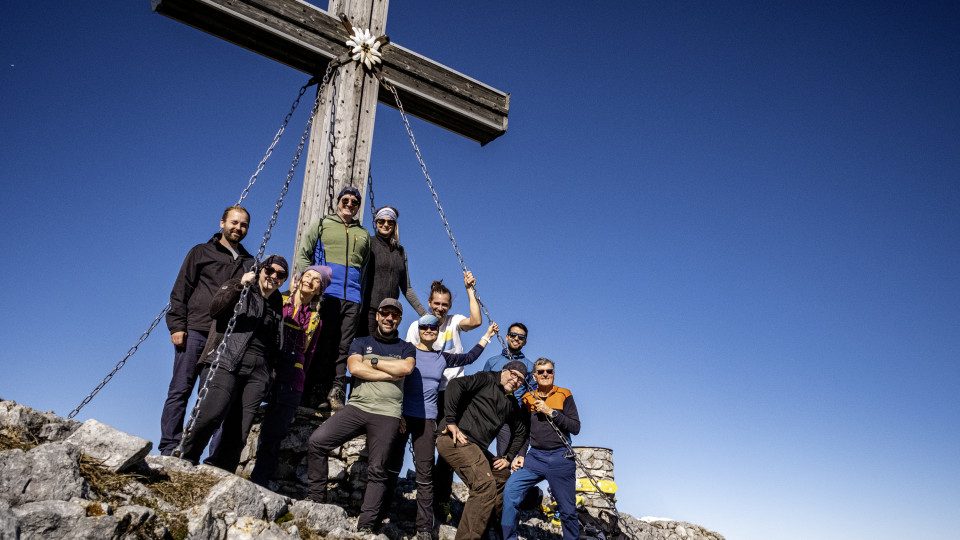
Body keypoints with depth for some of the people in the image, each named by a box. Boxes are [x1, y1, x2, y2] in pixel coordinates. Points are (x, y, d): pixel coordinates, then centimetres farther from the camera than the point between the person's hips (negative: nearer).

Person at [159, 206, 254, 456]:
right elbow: (181, 291, 7)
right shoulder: (201, 253, 13)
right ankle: (169, 449, -4)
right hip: (195, 332, -2)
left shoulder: (249, 263, 20)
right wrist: (177, 326, -6)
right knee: (180, 390, -6)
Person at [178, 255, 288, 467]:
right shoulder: (238, 289, 11)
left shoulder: (278, 307, 23)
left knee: (237, 436, -7)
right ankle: (185, 462, -9)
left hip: (257, 373, 4)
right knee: (212, 414, -26)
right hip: (226, 363, -4)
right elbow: (215, 309, -9)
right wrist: (240, 285, -19)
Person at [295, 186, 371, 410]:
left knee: (344, 346, -3)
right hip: (325, 293, -3)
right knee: (321, 343, -7)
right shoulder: (321, 225, 15)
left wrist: (362, 294, 11)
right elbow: (302, 255, 10)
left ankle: (336, 390, -2)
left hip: (353, 298, 3)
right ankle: (314, 391, -4)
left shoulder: (364, 234, 23)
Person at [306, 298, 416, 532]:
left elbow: (406, 367, -10)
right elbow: (355, 368, -5)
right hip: (356, 407, 1)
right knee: (316, 442, -14)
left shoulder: (406, 348, 14)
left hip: (387, 415, -1)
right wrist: (391, 374, -6)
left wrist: (372, 362, -3)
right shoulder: (361, 343, 16)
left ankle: (366, 525, 2)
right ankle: (316, 499, -1)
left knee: (377, 470, -3)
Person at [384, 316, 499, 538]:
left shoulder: (442, 358, 11)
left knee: (425, 475, -1)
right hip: (402, 416, -2)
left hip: (427, 420, 2)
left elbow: (469, 357, 22)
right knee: (392, 466, 4)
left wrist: (487, 335, 23)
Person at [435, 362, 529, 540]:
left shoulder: (511, 405, 21)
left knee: (504, 476, 20)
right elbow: (456, 385, -18)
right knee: (486, 485, -23)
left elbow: (520, 432, 34)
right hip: (455, 440, -10)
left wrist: (508, 458, 23)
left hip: (476, 448, 10)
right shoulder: (486, 379, -2)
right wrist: (451, 421, -21)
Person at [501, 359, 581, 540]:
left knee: (567, 510, 2)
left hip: (560, 459, -2)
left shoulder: (564, 395, 2)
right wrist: (520, 455, 7)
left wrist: (551, 412, -12)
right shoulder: (528, 398, 11)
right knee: (510, 491, -17)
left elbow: (575, 427, -5)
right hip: (535, 457, 2)